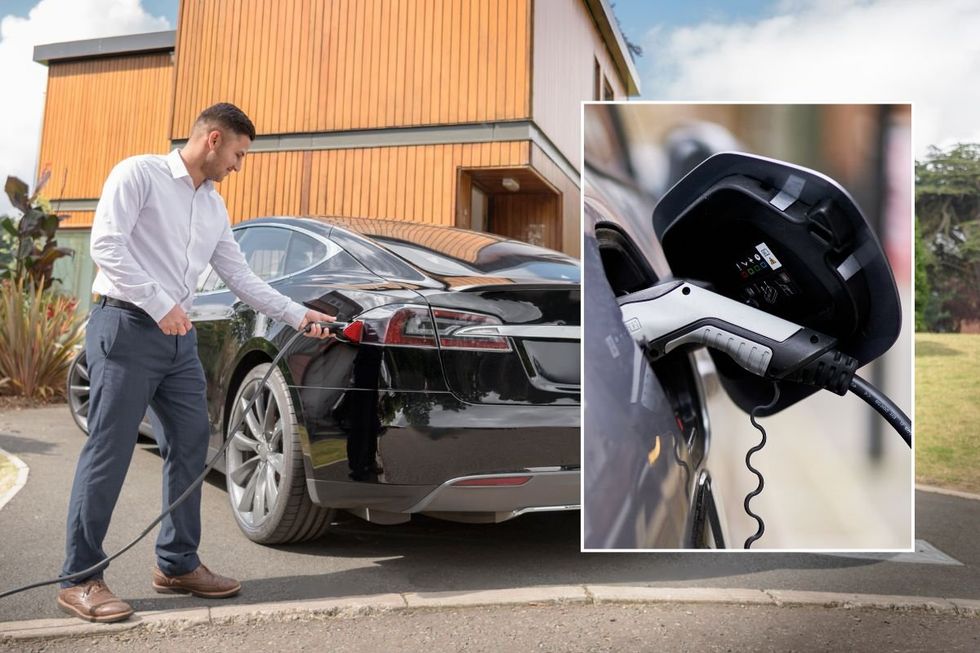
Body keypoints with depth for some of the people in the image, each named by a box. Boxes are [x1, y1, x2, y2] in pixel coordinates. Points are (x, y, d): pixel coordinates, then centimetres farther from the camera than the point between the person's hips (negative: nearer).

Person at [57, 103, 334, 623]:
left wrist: (298, 315, 12)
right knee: (108, 454, -5)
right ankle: (79, 579, 6)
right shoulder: (138, 174, -4)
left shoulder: (214, 207, 17)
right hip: (126, 327, -8)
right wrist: (160, 305, -19)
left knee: (190, 447, 7)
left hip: (179, 337, 8)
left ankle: (177, 564, 19)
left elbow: (240, 277, 18)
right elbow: (106, 244, -14)